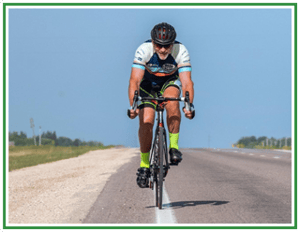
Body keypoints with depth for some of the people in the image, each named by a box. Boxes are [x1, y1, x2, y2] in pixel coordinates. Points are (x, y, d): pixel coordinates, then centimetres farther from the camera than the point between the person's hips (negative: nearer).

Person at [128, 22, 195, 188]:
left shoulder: (181, 51, -30)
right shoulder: (143, 50, -31)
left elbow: (186, 82, -34)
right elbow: (134, 80, -36)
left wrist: (189, 105, -50)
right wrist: (132, 105, -49)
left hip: (170, 82, 0)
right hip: (148, 84, 0)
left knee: (172, 101, -34)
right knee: (146, 122, -17)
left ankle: (173, 146, -21)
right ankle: (144, 164, -1)